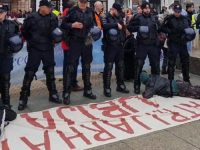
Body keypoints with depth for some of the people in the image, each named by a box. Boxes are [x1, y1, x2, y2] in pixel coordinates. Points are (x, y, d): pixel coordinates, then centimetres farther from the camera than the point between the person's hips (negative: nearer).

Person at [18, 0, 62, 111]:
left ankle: (53, 94, 26)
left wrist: (53, 40, 1)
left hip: (48, 48, 4)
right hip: (34, 49, -3)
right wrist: (31, 41, 4)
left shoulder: (53, 17, 0)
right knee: (29, 73, -2)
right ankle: (23, 98, 7)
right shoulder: (32, 17, -9)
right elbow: (24, 31, 4)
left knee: (50, 71, 11)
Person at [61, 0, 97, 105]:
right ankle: (66, 93, 0)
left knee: (86, 66, 13)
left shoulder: (90, 12, 7)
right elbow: (63, 24, -3)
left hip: (87, 42, 4)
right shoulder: (72, 11, -4)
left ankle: (87, 90, 25)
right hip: (75, 42, -4)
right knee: (71, 67, -6)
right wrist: (72, 25, -20)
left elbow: (93, 24, 21)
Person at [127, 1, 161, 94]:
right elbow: (129, 27, -3)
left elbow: (160, 28, 22)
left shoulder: (154, 18, 12)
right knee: (139, 65, -4)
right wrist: (138, 28, -18)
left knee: (156, 65, 11)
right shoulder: (138, 18, -1)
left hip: (153, 45, 4)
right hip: (142, 45, -4)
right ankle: (137, 86, 6)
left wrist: (157, 27, -1)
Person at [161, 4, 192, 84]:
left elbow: (189, 28, 17)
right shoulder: (169, 18, -7)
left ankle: (186, 80, 26)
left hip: (183, 42, 5)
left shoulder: (185, 19, 6)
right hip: (173, 43, -5)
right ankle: (170, 80, 8)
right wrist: (171, 31, -18)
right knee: (171, 62, -3)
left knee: (185, 61, 12)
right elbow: (163, 28, -7)